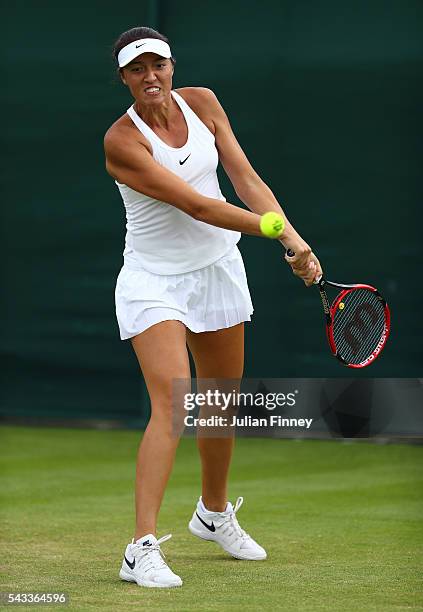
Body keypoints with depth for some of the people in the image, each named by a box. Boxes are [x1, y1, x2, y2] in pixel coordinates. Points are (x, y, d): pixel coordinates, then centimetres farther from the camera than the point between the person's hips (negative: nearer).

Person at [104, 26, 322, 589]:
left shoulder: (201, 102, -3)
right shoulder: (122, 141, -21)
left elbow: (244, 177, -5)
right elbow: (195, 205, -24)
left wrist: (294, 236, -17)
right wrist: (277, 230, -25)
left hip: (217, 268, 6)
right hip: (153, 281, -6)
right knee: (172, 405, -21)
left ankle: (214, 512, 41)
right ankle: (142, 549, -23)